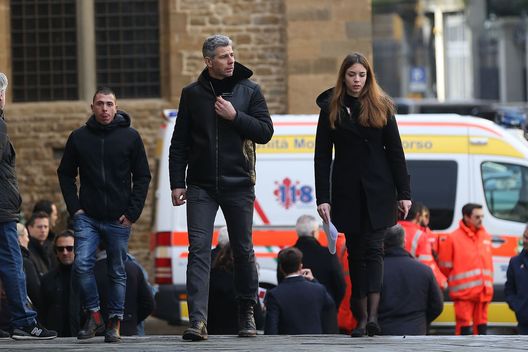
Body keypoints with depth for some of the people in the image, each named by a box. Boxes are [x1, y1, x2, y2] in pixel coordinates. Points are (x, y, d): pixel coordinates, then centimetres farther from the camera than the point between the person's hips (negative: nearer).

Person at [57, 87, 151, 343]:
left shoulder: (130, 137, 2)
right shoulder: (79, 138, 5)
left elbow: (142, 177, 4)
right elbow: (65, 174, 12)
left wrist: (132, 212, -4)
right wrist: (74, 208, 1)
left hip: (119, 219, -1)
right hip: (87, 217, 1)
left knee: (117, 273, 4)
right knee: (82, 264, -14)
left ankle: (115, 323, 11)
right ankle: (93, 316, -1)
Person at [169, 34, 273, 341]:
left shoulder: (249, 91, 5)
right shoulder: (192, 94, 6)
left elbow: (265, 131, -1)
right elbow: (180, 143, 8)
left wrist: (234, 116, -13)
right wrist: (177, 183, 1)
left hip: (239, 185, 0)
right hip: (201, 186, 0)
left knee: (243, 250, 8)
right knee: (199, 249, -9)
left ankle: (247, 313, 22)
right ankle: (198, 320, -16)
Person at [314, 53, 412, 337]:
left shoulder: (381, 107, 5)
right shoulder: (331, 109, 4)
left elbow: (395, 151, 6)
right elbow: (322, 156, 2)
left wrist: (404, 193, 0)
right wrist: (322, 198, -6)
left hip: (378, 190, -1)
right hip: (347, 192, 1)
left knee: (373, 249, -11)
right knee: (355, 252, 4)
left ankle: (372, 315, -21)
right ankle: (361, 317, 8)